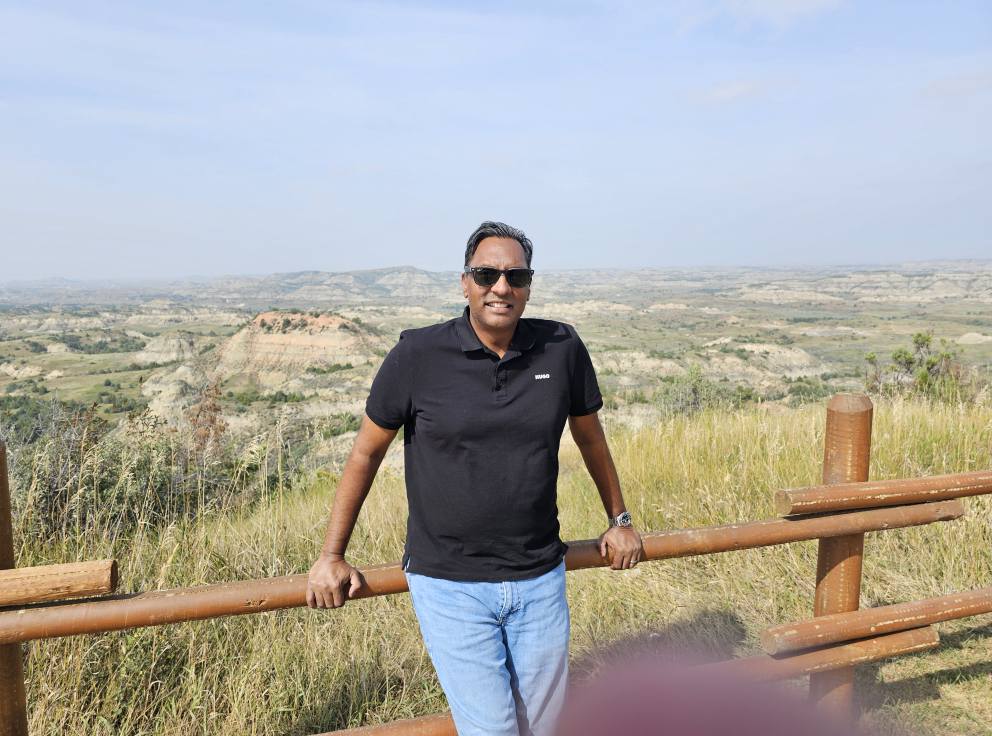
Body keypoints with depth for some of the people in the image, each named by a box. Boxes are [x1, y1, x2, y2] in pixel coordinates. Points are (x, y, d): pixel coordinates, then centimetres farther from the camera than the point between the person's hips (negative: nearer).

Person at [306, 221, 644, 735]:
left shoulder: (561, 349, -3)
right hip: (449, 584, -3)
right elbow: (366, 453, 1)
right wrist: (331, 557, 5)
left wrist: (619, 520, 22)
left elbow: (590, 437, 14)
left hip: (540, 580, 3)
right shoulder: (417, 355, -10)